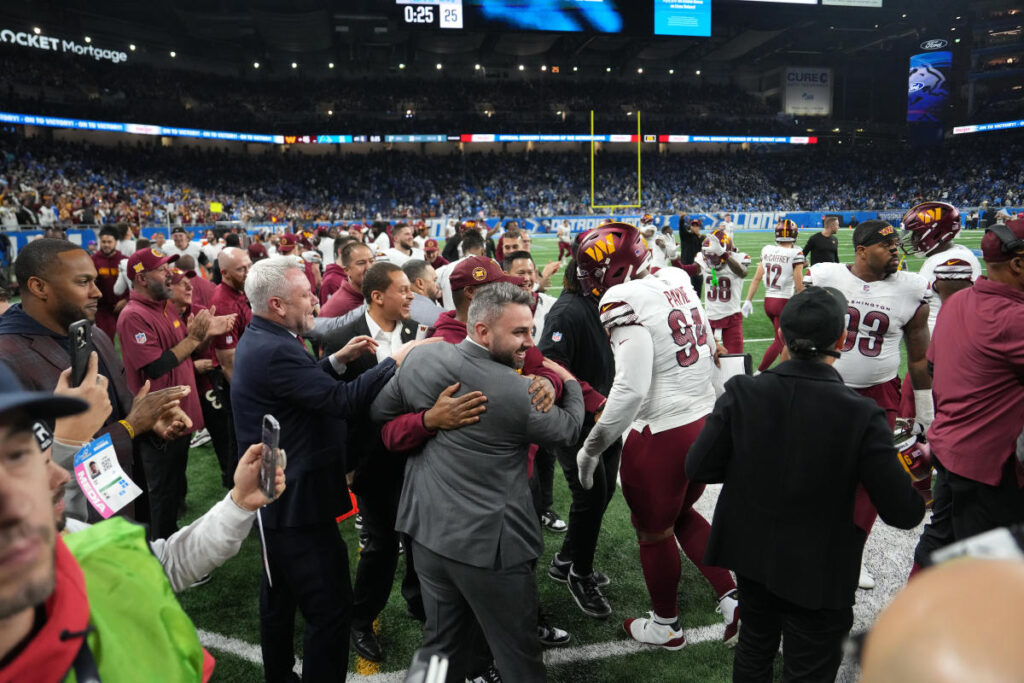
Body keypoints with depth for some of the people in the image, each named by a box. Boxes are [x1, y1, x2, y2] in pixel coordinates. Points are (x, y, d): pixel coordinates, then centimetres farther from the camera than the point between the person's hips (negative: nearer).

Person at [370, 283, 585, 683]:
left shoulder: (422, 358, -5)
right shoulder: (520, 392, -20)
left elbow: (379, 411, 10)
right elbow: (568, 429, -1)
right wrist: (569, 383, 17)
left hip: (428, 530, 6)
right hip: (489, 543, -6)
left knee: (442, 644, 22)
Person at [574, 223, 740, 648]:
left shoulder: (626, 301, -21)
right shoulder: (677, 281, 4)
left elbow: (630, 389, -26)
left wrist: (592, 448, -16)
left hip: (662, 436, -8)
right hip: (706, 421, 8)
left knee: (654, 533, 15)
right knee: (682, 515, 29)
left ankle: (666, 627, 36)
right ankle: (733, 600, 29)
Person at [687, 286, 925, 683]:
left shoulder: (741, 393, -18)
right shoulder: (862, 416, -25)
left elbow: (698, 468, -11)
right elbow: (905, 513, -19)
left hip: (750, 554, 3)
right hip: (818, 574, -3)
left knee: (755, 643, 28)